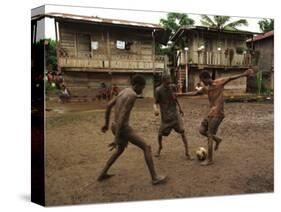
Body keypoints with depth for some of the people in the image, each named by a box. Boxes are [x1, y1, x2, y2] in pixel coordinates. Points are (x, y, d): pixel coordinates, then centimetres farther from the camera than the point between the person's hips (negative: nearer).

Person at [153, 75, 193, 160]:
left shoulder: (173, 87, -1)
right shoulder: (159, 90, -11)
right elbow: (155, 103, -9)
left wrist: (180, 108, 22)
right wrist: (155, 109, -31)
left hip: (175, 114, 2)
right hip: (165, 116, -2)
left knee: (182, 132, -7)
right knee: (160, 133, 1)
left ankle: (187, 153, 0)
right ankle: (160, 147, 32)